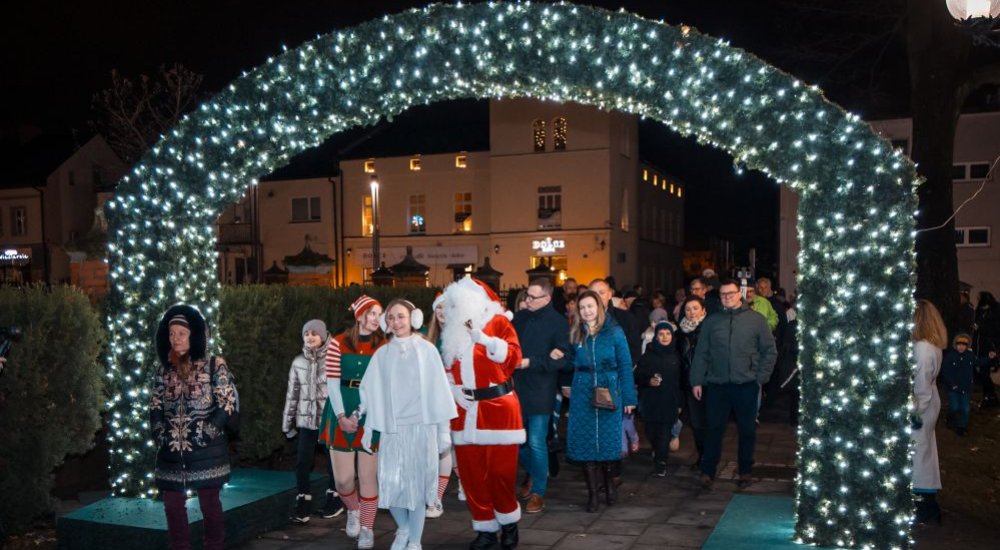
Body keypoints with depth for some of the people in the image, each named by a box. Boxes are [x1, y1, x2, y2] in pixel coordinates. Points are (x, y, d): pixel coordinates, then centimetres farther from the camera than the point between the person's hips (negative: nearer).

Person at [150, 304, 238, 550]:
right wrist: (160, 434, -3)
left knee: (210, 504, 5)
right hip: (172, 452, 5)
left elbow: (229, 405, -9)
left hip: (206, 451, -4)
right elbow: (155, 406, 11)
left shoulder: (214, 365, -6)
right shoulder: (164, 368, 8)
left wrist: (206, 433, -14)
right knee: (172, 505, 11)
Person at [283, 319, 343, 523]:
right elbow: (292, 394, 10)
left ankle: (335, 500, 26)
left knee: (333, 462, 9)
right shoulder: (298, 362, 6)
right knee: (302, 463, -1)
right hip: (306, 420, 3)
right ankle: (303, 506, 9)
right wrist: (287, 422, 11)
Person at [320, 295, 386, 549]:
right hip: (341, 415, 1)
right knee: (343, 477, 2)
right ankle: (353, 510, 32)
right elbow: (332, 383, -2)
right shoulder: (337, 343, 2)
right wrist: (341, 416, -12)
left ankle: (367, 529, 17)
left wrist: (359, 415, -12)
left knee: (368, 476, 1)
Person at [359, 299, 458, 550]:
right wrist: (368, 429, 8)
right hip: (391, 429, 2)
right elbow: (372, 394, 9)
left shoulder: (426, 350, -3)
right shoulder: (381, 354, 5)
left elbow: (439, 391, -2)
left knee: (418, 485, 2)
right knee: (391, 484, -3)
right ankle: (403, 528, 25)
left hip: (422, 427, -2)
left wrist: (444, 431, -2)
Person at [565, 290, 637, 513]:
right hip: (582, 394, 2)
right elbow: (572, 364, 12)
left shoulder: (614, 332, -2)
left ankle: (610, 484, 28)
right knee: (585, 442, 2)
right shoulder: (575, 333, 6)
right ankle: (592, 493, 10)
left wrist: (629, 397, -7)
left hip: (609, 392, -2)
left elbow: (625, 365, -3)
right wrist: (568, 386, -4)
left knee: (608, 440, 5)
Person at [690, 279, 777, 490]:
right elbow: (702, 353, 7)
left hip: (746, 386, -1)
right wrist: (697, 381, 2)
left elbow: (770, 351, 2)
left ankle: (745, 471, 25)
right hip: (717, 385, 1)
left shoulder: (756, 319, 1)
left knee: (747, 430, 10)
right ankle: (708, 472, 14)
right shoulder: (711, 321, 6)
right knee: (714, 429, 5)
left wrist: (760, 378, -3)